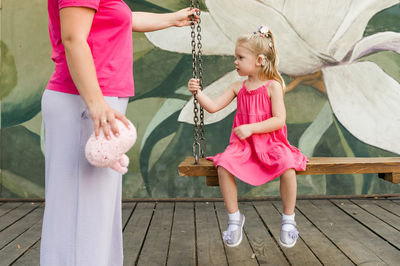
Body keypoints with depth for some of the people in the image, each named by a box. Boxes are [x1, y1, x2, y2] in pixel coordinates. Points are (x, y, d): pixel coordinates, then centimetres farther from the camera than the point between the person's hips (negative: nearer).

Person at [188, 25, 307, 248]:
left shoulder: (273, 86, -3)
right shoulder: (238, 87, 10)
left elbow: (279, 120, -12)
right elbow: (213, 107, 8)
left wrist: (250, 128, -20)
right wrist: (198, 92, -6)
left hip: (270, 143, -3)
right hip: (243, 144, 3)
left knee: (288, 167, -31)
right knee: (223, 165, -26)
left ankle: (288, 220, -8)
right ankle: (234, 217, -8)